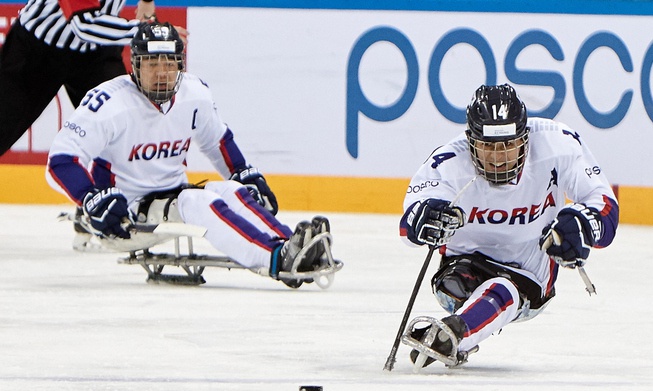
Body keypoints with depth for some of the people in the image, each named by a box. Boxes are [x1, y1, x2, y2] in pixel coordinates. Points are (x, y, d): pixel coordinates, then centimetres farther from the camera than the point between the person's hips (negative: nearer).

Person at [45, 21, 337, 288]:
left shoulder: (195, 94, 1)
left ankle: (291, 247, -44)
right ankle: (278, 260, -51)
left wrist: (248, 177, 13)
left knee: (233, 192, -21)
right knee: (200, 204, -31)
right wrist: (93, 200, -35)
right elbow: (60, 161, -22)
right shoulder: (109, 102, -19)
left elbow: (218, 140, 22)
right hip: (127, 208, -7)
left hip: (174, 193, 7)